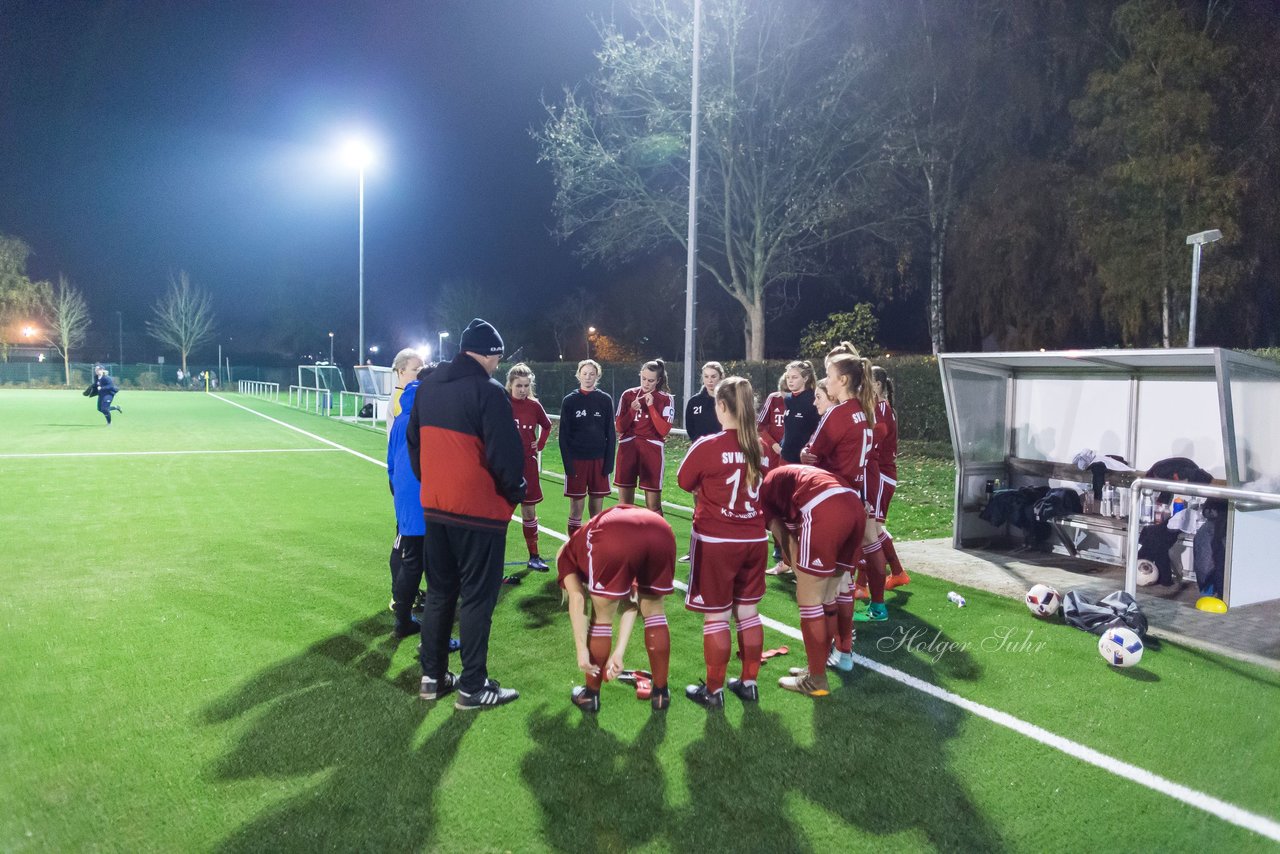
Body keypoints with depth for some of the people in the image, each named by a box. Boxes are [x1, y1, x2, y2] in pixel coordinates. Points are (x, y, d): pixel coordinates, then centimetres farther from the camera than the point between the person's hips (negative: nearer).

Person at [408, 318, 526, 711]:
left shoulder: (428, 386, 8)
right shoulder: (488, 391, -16)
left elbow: (414, 442, 16)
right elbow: (505, 454, -18)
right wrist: (516, 492, -2)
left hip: (434, 507, 7)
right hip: (479, 510, -7)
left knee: (439, 592, 17)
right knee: (477, 598, 3)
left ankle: (432, 676, 25)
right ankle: (473, 687, 10)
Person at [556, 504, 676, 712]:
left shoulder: (568, 553, 33)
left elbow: (576, 598, 14)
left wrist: (582, 650, 13)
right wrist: (619, 652, 33)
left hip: (614, 540, -4)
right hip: (661, 534, 5)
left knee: (602, 618, 20)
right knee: (653, 612, 27)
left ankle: (591, 695, 35)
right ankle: (661, 693, 36)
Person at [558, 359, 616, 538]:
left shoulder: (605, 400, 4)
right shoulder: (569, 401, 1)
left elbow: (610, 434, 4)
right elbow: (564, 435, -1)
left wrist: (609, 461, -3)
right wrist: (568, 462, -10)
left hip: (599, 460, 2)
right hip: (576, 460, -1)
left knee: (597, 505, 6)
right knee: (576, 507, 1)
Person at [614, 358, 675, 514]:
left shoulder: (666, 399, -1)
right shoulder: (628, 395, 5)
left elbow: (664, 430, -10)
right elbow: (619, 428, 4)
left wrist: (651, 407, -15)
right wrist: (632, 410, -11)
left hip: (652, 450, -2)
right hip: (628, 449, 2)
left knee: (653, 505, -1)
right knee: (624, 504, 6)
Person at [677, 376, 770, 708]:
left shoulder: (707, 446, -15)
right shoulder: (761, 446, -1)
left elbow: (685, 483, -2)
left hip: (715, 541, -5)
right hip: (754, 540, 5)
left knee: (715, 616, 5)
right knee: (748, 612, 15)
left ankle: (713, 690, 16)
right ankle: (749, 683, 27)